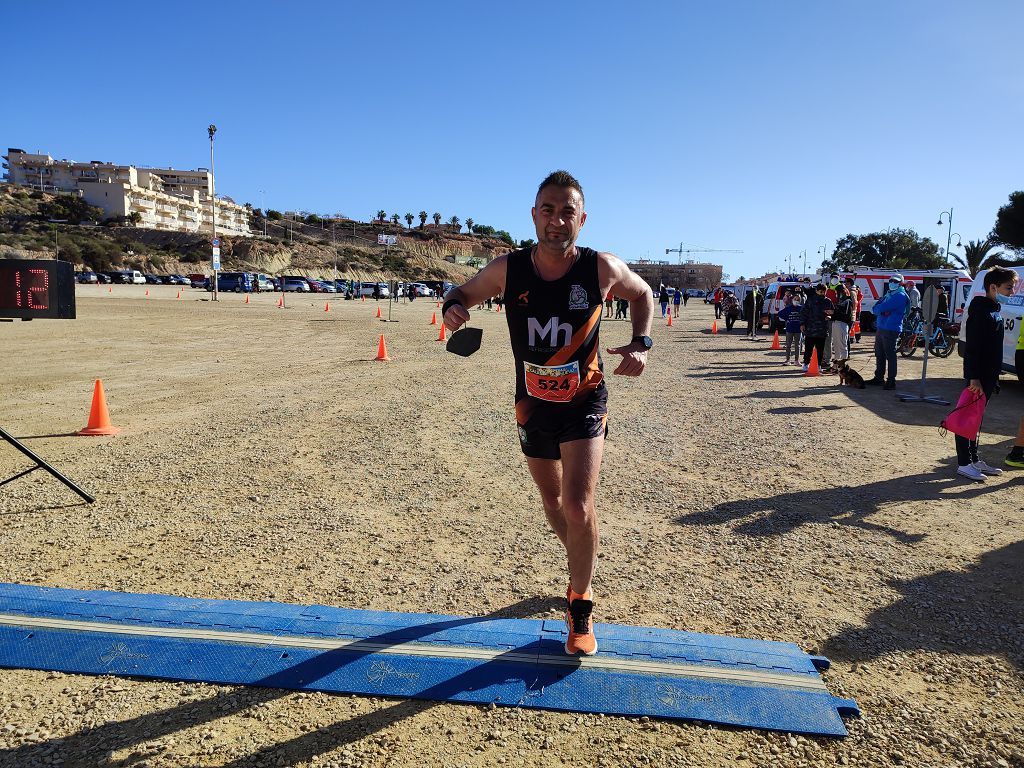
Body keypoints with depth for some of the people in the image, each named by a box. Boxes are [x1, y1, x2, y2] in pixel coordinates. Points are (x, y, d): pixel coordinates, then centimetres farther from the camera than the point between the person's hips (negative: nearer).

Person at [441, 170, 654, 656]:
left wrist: (641, 344, -11)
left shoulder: (603, 269, -17)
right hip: (533, 405, 3)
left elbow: (642, 294, 5)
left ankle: (581, 610, 9)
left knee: (578, 507, -16)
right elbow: (462, 293, 4)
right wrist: (451, 307, -21)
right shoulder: (507, 269, -14)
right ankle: (581, 569, 49)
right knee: (553, 501, 18)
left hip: (584, 403, -3)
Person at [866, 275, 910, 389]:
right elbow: (874, 309, 15)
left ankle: (891, 381, -4)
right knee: (879, 354, 15)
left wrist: (876, 309, 2)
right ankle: (879, 378, 24)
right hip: (880, 328, 9)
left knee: (890, 355, -7)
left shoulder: (900, 296, -10)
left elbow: (882, 308, -19)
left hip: (891, 330, -9)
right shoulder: (888, 294, 21)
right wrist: (880, 310, -6)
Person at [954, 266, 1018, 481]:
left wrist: (993, 377, 20)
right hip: (978, 376, -10)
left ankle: (974, 460, 24)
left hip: (988, 376, 10)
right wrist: (974, 377, -25)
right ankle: (964, 464, 1)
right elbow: (972, 347, -21)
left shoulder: (994, 311, 15)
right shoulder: (981, 311, -15)